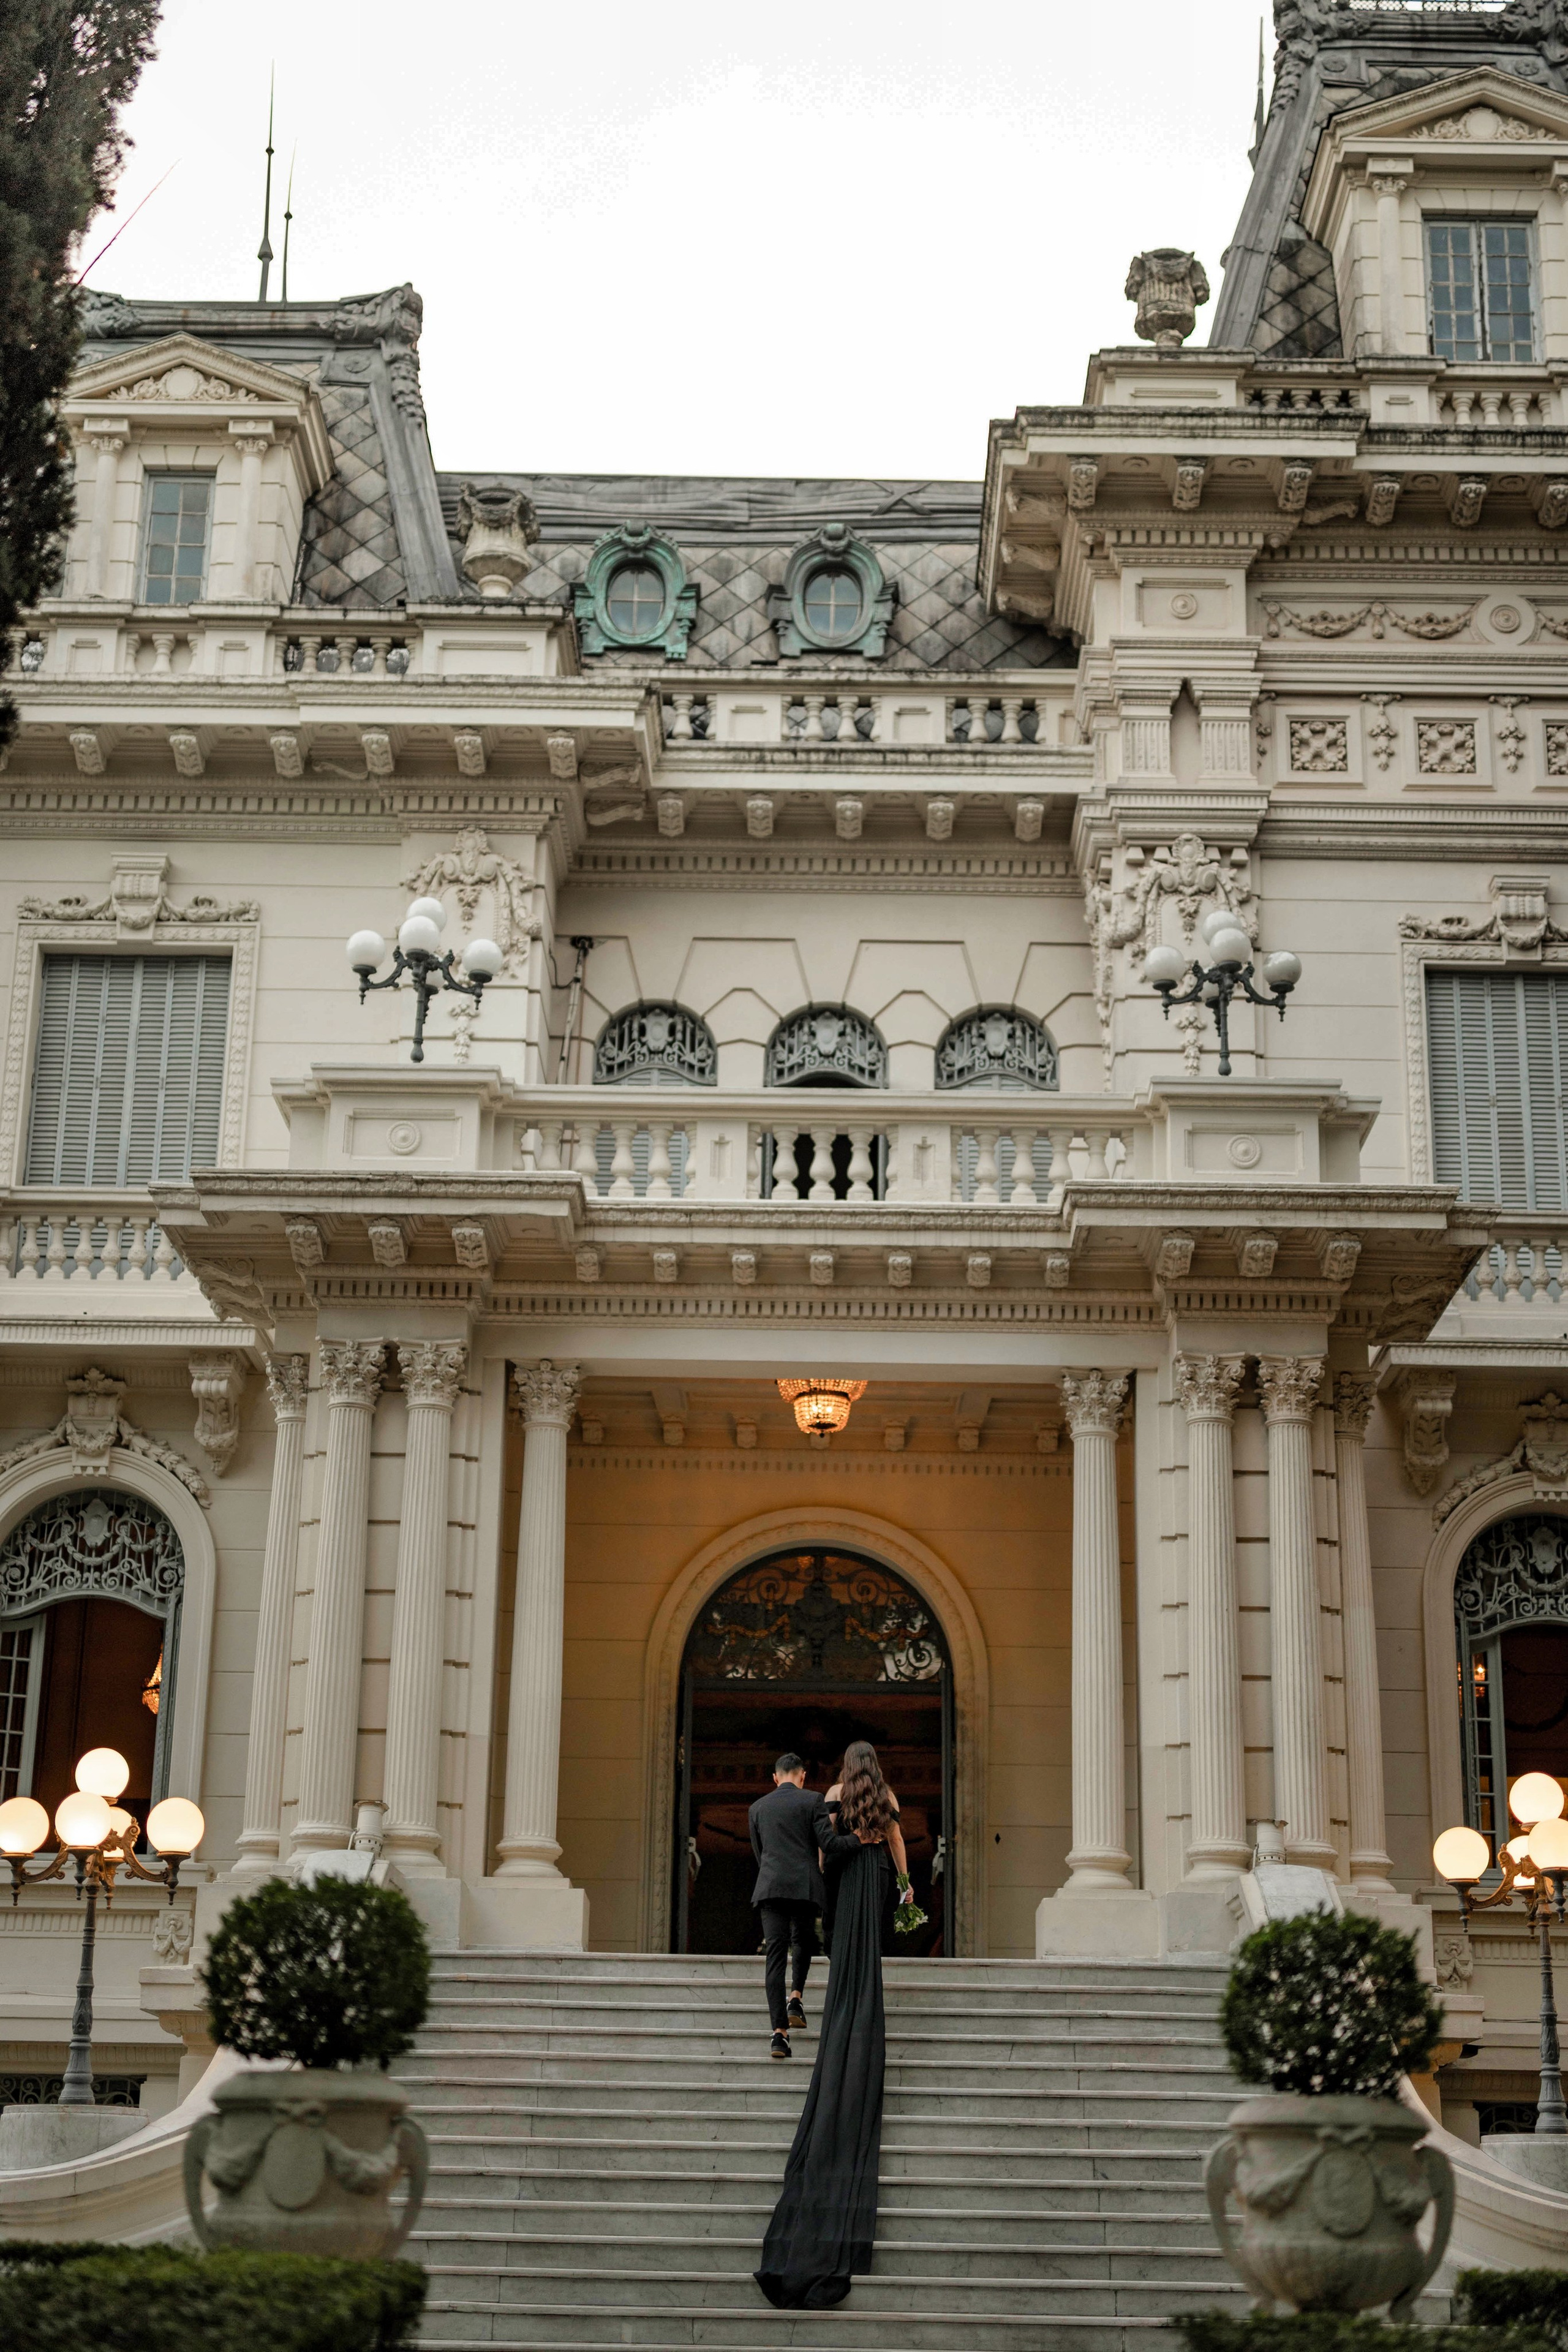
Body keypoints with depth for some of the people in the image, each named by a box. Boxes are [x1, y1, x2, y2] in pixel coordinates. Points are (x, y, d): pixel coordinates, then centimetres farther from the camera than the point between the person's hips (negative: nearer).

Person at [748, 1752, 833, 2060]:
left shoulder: (757, 1808, 15)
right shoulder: (812, 1800, 3)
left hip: (770, 1887, 2)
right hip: (806, 1885, -2)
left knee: (775, 1956, -2)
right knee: (802, 1942, 25)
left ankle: (780, 2032, -11)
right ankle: (796, 1998, 5)